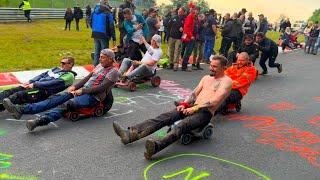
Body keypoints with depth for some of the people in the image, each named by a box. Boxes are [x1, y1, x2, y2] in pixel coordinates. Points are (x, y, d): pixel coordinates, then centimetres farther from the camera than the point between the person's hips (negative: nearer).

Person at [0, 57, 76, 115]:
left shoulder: (69, 76, -3)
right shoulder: (56, 69, 25)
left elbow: (53, 83, -15)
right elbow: (42, 75, 21)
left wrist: (35, 85, -19)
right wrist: (30, 82, 3)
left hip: (44, 92, -8)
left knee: (18, 95, -30)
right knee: (9, 92, -10)